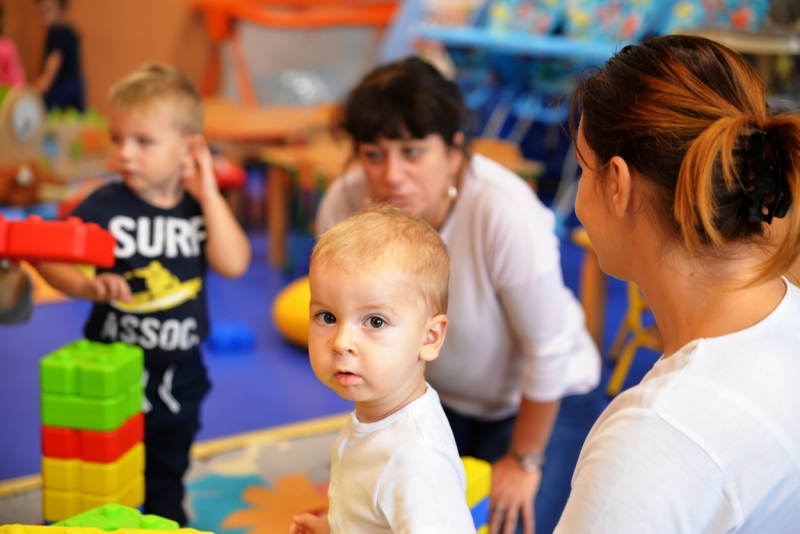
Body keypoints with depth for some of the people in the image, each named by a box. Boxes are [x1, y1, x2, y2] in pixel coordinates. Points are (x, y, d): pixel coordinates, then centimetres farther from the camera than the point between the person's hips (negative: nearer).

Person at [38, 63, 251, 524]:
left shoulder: (200, 207, -4)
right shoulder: (106, 206, -11)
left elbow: (233, 263, -19)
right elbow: (52, 258, -12)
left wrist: (208, 195, -18)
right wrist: (89, 286, -30)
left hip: (178, 377, 3)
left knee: (168, 479, 21)